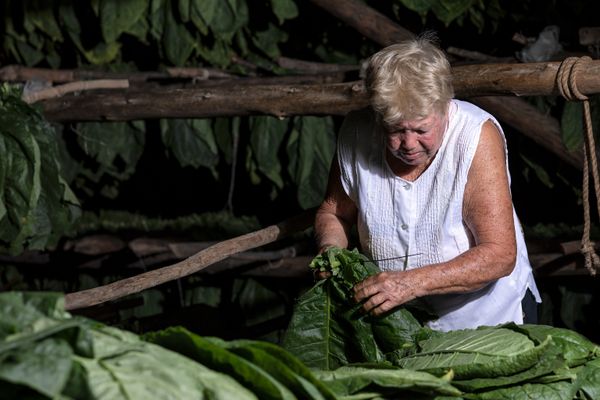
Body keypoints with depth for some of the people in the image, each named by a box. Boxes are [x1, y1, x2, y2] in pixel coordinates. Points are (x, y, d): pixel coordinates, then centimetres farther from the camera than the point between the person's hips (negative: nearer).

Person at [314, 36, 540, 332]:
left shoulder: (477, 136, -19)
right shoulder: (356, 134, -8)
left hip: (487, 316, -4)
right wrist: (330, 250, -10)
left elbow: (500, 255, -23)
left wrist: (413, 282, -33)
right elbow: (333, 211, 12)